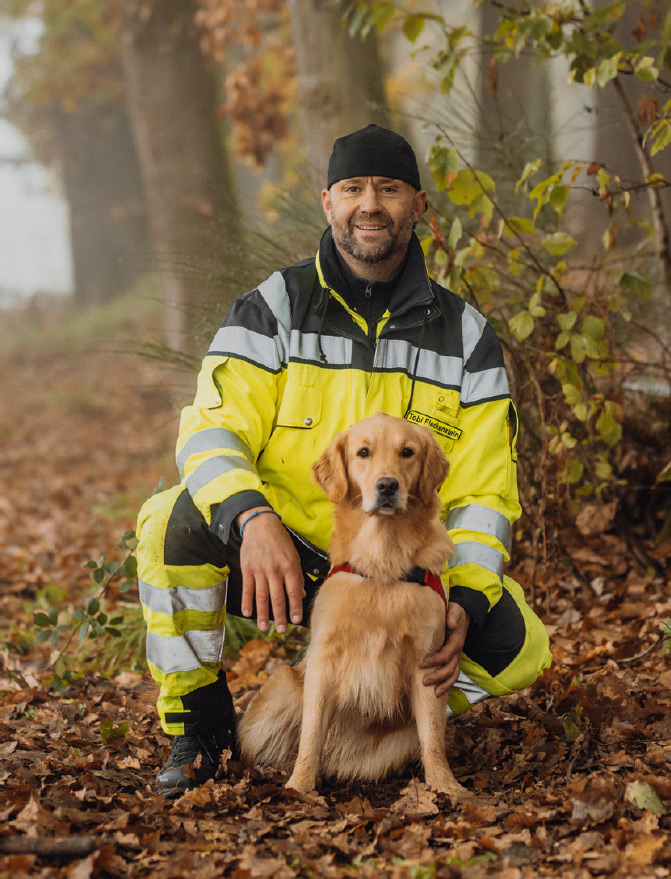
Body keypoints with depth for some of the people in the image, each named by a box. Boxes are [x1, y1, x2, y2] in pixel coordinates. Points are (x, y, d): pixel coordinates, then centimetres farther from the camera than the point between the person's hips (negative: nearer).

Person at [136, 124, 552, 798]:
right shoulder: (275, 307, -3)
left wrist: (465, 603, -18)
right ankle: (198, 723, -9)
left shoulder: (466, 336, 3)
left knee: (520, 651, -21)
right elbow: (212, 431, -14)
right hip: (273, 561, -2)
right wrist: (253, 518, -37)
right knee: (176, 520, -32)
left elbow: (483, 491, 0)